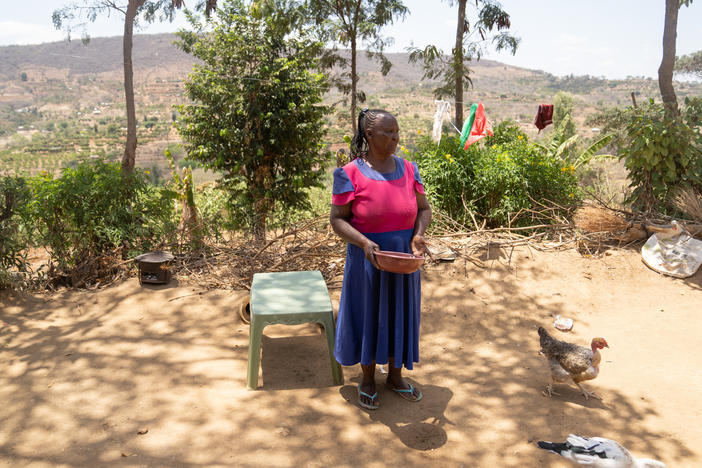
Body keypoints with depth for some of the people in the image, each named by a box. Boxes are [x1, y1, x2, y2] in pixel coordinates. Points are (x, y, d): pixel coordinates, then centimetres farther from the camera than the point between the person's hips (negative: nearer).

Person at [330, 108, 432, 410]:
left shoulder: (408, 169, 0)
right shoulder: (351, 174, -12)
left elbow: (424, 208, 6)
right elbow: (337, 218, -12)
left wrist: (418, 235, -13)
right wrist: (363, 242, -27)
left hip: (403, 258, 4)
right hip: (368, 259, -4)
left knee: (400, 314, 14)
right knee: (368, 315, 10)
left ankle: (395, 376, 35)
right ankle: (368, 380, 31)